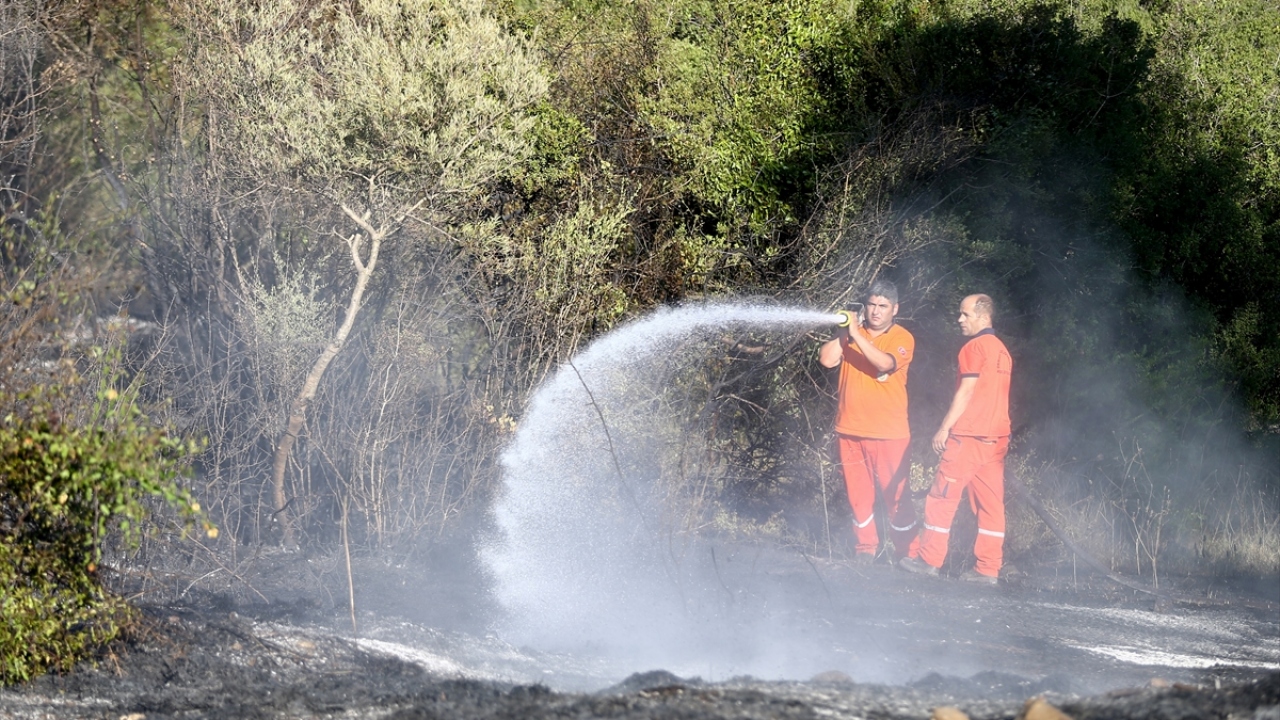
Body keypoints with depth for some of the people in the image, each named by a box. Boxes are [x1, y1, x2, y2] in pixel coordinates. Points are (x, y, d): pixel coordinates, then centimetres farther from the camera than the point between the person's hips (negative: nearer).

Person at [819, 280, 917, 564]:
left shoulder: (902, 338, -4)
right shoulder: (851, 333, 9)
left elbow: (885, 363, -23)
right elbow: (827, 359, -2)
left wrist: (857, 335, -22)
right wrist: (845, 333, -10)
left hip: (888, 433, -4)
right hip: (850, 430, 4)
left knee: (894, 493, -2)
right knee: (858, 493, 7)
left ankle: (905, 549, 10)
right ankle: (866, 546, 17)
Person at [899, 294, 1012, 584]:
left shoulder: (975, 347, -9)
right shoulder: (1002, 350, 16)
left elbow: (966, 393, -13)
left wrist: (944, 428, -10)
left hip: (969, 435, -8)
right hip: (997, 437, 8)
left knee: (942, 496, 0)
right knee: (990, 503, 4)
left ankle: (928, 558, 3)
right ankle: (989, 568, 1)